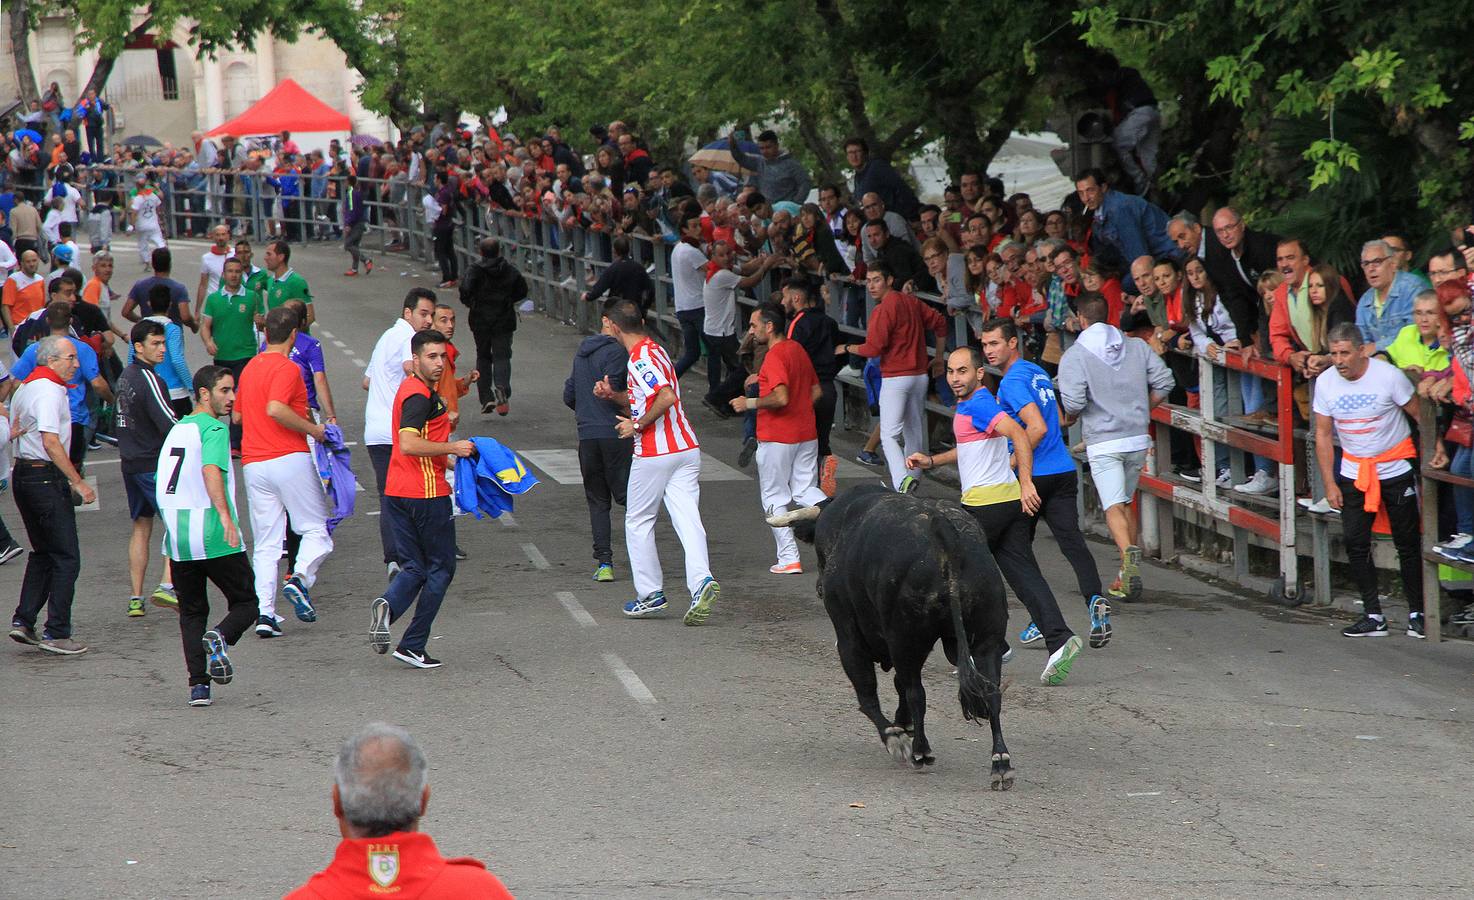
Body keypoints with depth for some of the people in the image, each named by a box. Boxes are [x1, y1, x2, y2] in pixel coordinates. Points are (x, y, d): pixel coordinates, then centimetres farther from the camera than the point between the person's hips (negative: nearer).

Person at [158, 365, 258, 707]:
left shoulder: (177, 429, 17)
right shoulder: (214, 428, -6)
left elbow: (160, 483, 24)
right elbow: (211, 470, -25)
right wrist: (225, 516, -33)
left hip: (177, 537, 6)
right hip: (214, 537, -6)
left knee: (191, 612, 14)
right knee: (245, 603, 7)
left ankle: (197, 684, 1)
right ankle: (220, 637, -24)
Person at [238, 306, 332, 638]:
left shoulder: (249, 368, 15)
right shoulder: (287, 368, -9)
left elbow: (237, 414, 25)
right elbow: (275, 409, -25)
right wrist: (312, 429, -13)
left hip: (253, 463, 6)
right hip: (289, 458, -6)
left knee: (266, 544, 7)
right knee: (315, 530, 6)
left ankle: (264, 612, -3)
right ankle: (300, 578, -19)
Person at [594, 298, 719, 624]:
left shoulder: (640, 359, -14)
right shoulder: (653, 350, 17)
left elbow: (666, 396, -28)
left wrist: (637, 426, -17)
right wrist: (613, 395, 13)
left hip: (654, 453, -8)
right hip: (686, 449, 8)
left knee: (638, 522, 9)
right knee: (687, 518, -4)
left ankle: (651, 595, 12)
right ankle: (702, 580, -24)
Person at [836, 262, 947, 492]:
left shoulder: (884, 309, -14)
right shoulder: (911, 301, 10)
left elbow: (873, 348, -18)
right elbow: (939, 322, 20)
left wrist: (847, 348, 0)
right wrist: (939, 357, 29)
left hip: (895, 377, -8)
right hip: (920, 375, 8)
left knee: (889, 435, -11)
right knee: (915, 432, 15)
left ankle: (902, 480, -30)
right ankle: (912, 476, 24)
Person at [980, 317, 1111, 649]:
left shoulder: (1012, 382, -12)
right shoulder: (1038, 372, 16)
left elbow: (1038, 428, -22)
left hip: (1033, 476, -7)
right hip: (1064, 472, 7)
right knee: (1073, 543, -4)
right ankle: (1094, 600, -26)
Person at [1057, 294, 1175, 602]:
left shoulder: (1074, 356, -7)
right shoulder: (1137, 346, 7)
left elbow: (1074, 401, -16)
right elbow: (1164, 382, 3)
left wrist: (1069, 418, 7)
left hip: (1103, 442, -5)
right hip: (1138, 438, 5)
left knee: (1113, 507, -9)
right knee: (1125, 503, 18)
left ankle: (1128, 552, -38)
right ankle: (1127, 577, 19)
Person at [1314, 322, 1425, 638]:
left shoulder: (1389, 375, -15)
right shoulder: (1325, 381, -4)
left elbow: (1420, 414, -5)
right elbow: (1323, 435, 3)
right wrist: (1330, 484, 0)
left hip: (1396, 468, -3)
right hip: (1353, 472, 3)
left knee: (1408, 542, 0)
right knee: (1355, 543, -4)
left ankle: (1416, 613, 10)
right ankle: (1373, 615, 2)